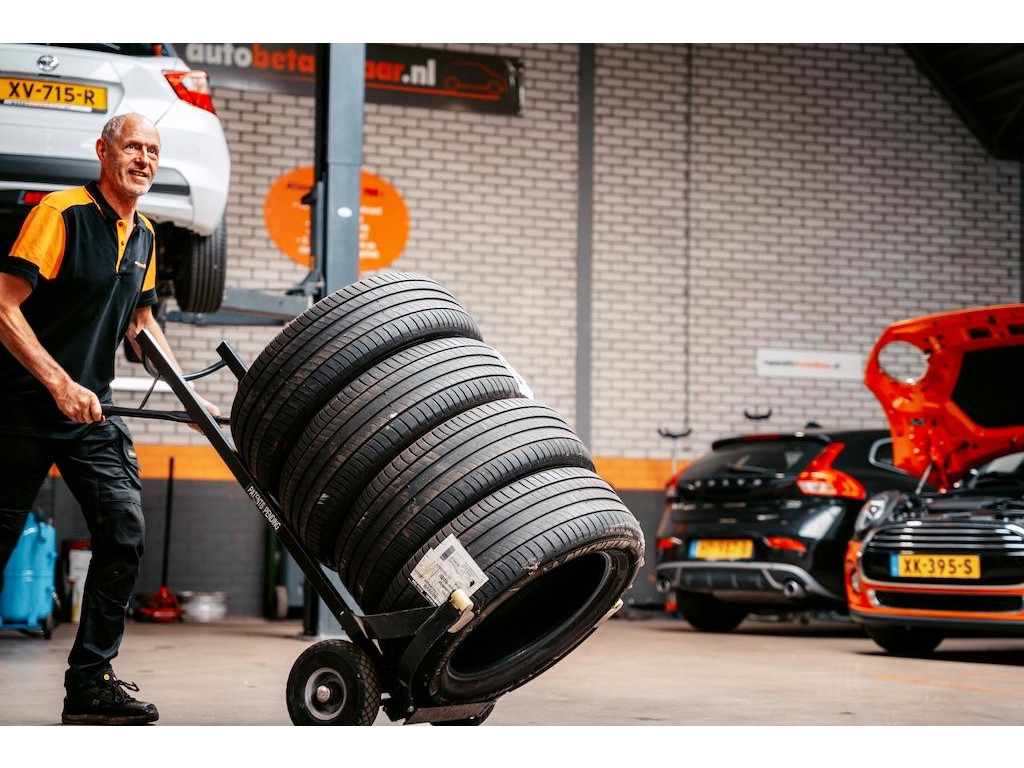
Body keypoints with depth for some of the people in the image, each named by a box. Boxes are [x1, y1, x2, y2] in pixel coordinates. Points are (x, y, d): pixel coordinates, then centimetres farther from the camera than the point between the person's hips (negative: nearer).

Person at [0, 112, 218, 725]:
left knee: (125, 531, -5)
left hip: (91, 410, 7)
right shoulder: (61, 213, -12)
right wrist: (61, 385, -23)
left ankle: (91, 681, 3)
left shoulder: (144, 236, 11)